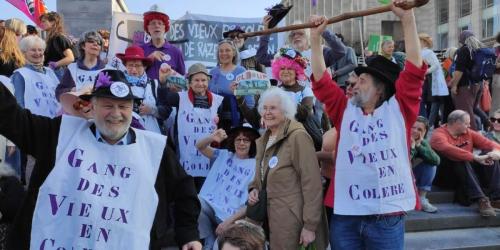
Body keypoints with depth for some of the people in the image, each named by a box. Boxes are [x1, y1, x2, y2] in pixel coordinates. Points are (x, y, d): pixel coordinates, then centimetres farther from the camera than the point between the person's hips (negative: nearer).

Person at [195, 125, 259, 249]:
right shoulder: (224, 155, 10)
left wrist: (229, 221, -15)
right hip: (207, 203, 4)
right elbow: (199, 146, 3)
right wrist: (211, 138, -20)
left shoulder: (255, 166, -4)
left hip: (228, 215, -3)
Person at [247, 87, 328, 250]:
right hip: (271, 216, 7)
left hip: (292, 219, -7)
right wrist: (254, 189, 2)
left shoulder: (298, 136, -14)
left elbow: (312, 183, -17)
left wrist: (310, 225, -18)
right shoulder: (263, 140, 11)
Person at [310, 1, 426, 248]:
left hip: (387, 216, -2)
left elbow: (414, 69, -5)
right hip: (345, 216, 3)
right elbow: (321, 80, 7)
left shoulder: (399, 109, 2)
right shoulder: (345, 110, 9)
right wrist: (315, 37, 5)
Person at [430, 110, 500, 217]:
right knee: (460, 160, -33)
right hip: (444, 176, -6)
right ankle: (481, 200, -42)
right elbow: (450, 150, -32)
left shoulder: (468, 133, 9)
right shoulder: (439, 135, -12)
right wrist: (475, 157, -35)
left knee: (490, 158, -10)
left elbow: (490, 144, 4)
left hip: (469, 171, 7)